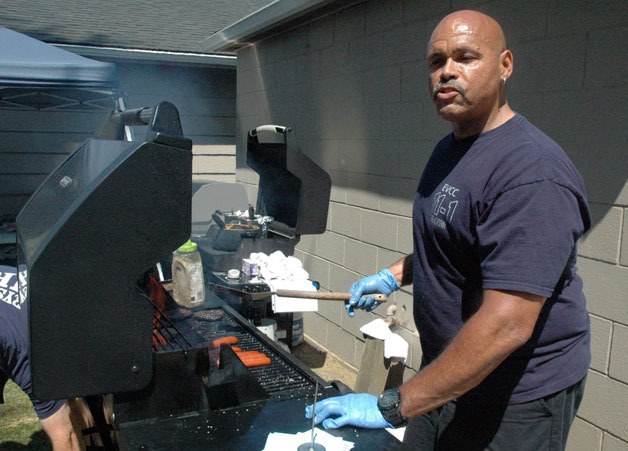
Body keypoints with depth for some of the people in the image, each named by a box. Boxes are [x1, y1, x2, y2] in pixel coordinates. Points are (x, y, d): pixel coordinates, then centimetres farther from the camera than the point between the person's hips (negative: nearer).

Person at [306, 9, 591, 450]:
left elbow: (506, 326, -31)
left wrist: (391, 406, -29)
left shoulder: (532, 172, -25)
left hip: (514, 403, -8)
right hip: (447, 374, 8)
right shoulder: (448, 149, 5)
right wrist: (395, 275, 6)